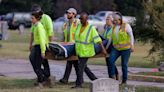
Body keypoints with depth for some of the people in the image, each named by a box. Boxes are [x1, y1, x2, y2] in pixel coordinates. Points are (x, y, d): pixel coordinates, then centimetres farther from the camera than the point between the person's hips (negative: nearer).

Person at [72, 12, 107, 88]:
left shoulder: (91, 28, -13)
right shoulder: (79, 26, 6)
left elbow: (98, 39, -18)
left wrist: (103, 48, -23)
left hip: (86, 51, -8)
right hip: (79, 50, 8)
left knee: (80, 67, -8)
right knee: (84, 66, 15)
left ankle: (78, 84, -1)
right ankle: (95, 79, 28)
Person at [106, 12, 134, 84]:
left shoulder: (126, 26, -6)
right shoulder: (114, 27, 11)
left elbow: (131, 36, -7)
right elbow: (111, 38, 18)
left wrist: (132, 45, -16)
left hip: (125, 48, -4)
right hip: (116, 48, 5)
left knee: (124, 64, -2)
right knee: (111, 60, -17)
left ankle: (124, 80, 11)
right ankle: (112, 77, -9)